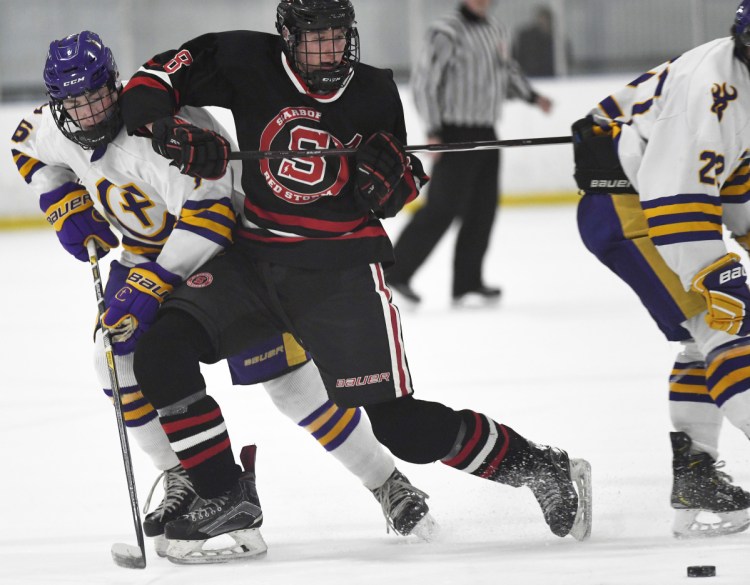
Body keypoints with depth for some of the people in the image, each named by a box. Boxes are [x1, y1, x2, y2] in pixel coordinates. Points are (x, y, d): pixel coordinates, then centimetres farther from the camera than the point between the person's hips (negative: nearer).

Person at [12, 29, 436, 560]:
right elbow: (29, 148, 14)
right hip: (145, 252, 7)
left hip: (224, 251, -7)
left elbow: (209, 212, -42)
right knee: (119, 358, -11)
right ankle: (182, 481, 4)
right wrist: (64, 206, 0)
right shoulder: (53, 128, -11)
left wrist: (156, 280, -43)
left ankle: (387, 482, -1)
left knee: (284, 374, -11)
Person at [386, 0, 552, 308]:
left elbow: (508, 71, 28)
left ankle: (468, 283, 12)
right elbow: (424, 79, -15)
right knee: (442, 208, -11)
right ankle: (396, 273, -3)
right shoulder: (447, 33, -12)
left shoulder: (496, 31, 13)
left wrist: (532, 96, 12)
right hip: (456, 133, -8)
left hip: (485, 134, 8)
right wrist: (433, 130, -19)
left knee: (482, 210, 6)